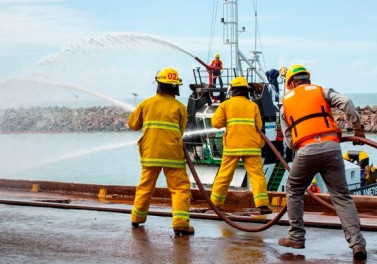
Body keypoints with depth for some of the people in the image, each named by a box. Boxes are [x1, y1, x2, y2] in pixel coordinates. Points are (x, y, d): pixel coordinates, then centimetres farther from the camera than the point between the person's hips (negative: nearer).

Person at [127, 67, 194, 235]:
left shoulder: (146, 104, 4)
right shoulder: (180, 107, -1)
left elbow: (133, 124, 14)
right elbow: (180, 131, 8)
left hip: (150, 153, 3)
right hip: (172, 153, -3)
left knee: (145, 186, 18)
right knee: (180, 187, -1)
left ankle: (137, 218, 30)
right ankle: (180, 223, -15)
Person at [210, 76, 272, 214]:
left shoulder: (225, 104, 3)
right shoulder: (253, 105, 5)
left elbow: (216, 123, -3)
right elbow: (259, 126, 6)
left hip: (232, 146, 1)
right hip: (251, 146, 0)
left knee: (224, 174, 10)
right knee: (257, 174, -2)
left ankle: (215, 202, 19)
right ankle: (262, 204, -11)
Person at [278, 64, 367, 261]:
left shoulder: (285, 103, 19)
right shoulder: (321, 91, 16)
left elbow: (288, 140, 17)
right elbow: (346, 103, -2)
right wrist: (357, 127, 6)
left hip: (305, 151, 0)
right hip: (331, 147, 0)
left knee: (294, 191, 22)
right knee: (341, 196, 4)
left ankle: (296, 237, 22)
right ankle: (357, 243, -8)